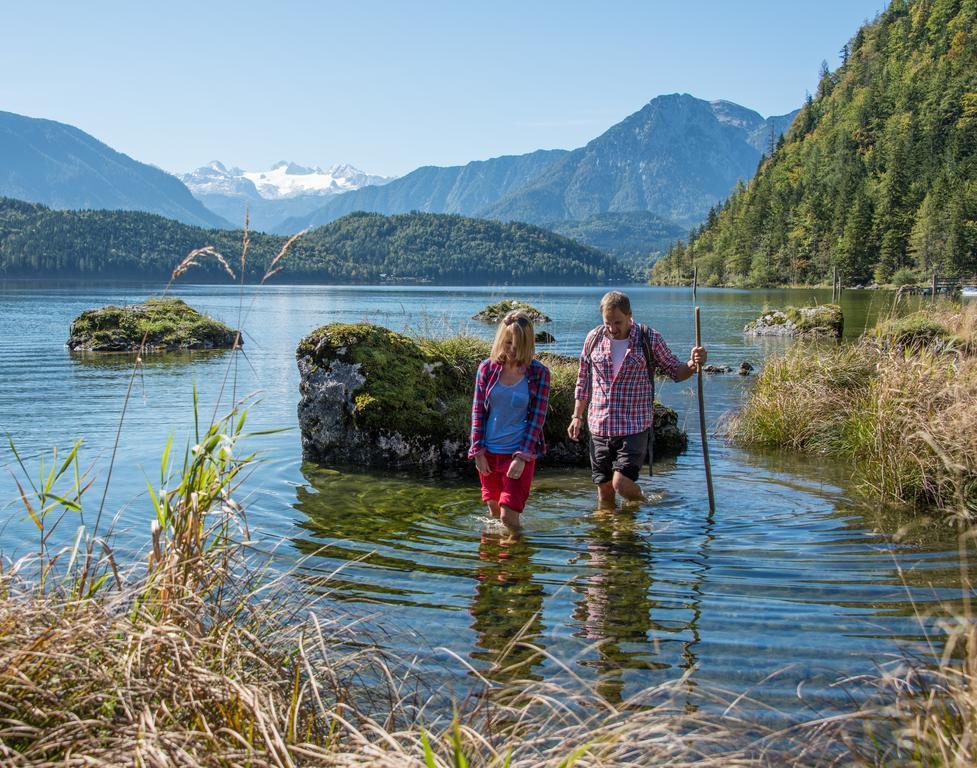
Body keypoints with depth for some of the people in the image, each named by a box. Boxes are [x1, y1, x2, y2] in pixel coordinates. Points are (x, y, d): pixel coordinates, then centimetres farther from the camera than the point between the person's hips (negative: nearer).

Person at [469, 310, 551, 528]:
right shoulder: (488, 368, -1)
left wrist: (522, 457, -14)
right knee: (494, 511, 15)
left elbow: (537, 418, -8)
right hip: (488, 452, 3)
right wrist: (478, 452, -2)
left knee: (509, 516, -8)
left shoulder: (539, 373, -8)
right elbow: (478, 411, 2)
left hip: (520, 454, -3)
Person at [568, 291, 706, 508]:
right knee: (604, 489, 7)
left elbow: (674, 371, 7)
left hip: (635, 427, -3)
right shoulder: (594, 338, 3)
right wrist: (577, 416, 12)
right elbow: (583, 379, 13)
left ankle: (641, 504, 19)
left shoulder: (650, 339, -4)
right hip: (599, 426, 3)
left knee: (621, 484, -14)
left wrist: (692, 365, -15)